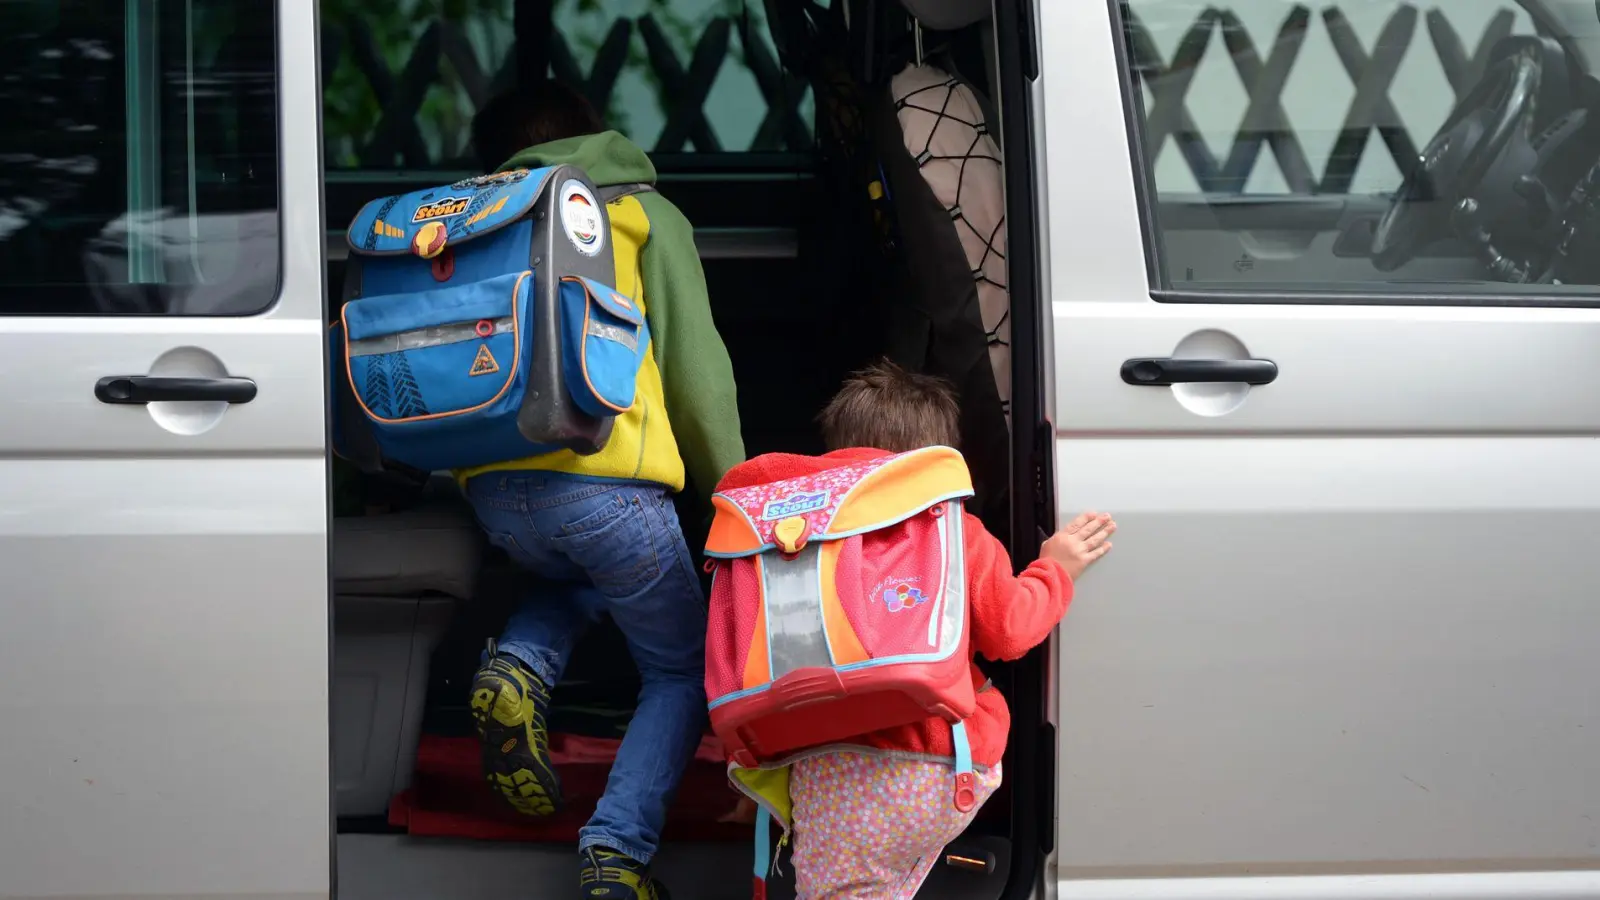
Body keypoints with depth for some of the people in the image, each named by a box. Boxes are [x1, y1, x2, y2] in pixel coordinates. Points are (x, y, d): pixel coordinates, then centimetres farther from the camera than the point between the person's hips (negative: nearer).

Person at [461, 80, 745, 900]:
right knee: (681, 672, 12)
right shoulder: (643, 214, 10)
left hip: (491, 487, 4)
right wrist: (732, 487, 14)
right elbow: (696, 368, 5)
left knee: (577, 576, 37)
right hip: (603, 476, -4)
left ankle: (517, 669, 5)